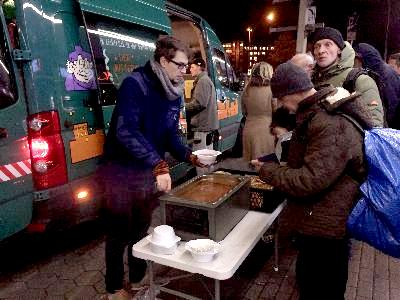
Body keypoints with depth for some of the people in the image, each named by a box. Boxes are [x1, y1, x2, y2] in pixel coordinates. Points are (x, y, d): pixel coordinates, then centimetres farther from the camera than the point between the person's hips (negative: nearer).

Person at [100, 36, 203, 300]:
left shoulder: (174, 92, 2)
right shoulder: (135, 84, -20)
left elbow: (171, 134, 7)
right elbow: (126, 131, -32)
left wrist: (190, 156, -8)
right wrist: (159, 164, -39)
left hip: (150, 171, 7)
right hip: (122, 172, -6)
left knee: (142, 229, 20)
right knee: (120, 233, 9)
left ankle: (139, 278, 41)